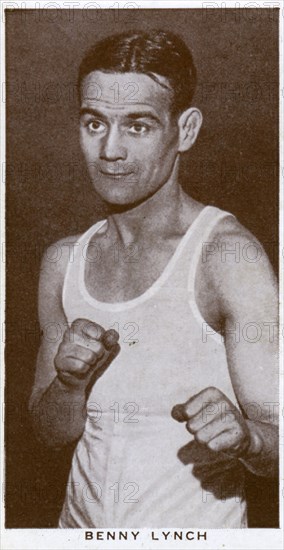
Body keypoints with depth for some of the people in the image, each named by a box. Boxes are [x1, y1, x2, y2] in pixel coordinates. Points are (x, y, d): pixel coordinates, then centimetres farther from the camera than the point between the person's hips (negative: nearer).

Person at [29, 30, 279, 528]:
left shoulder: (228, 254, -17)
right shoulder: (64, 262, -1)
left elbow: (277, 442, -17)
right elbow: (50, 431, 2)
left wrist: (245, 436, -37)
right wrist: (70, 382, -17)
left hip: (196, 531, -4)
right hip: (82, 525, 4)